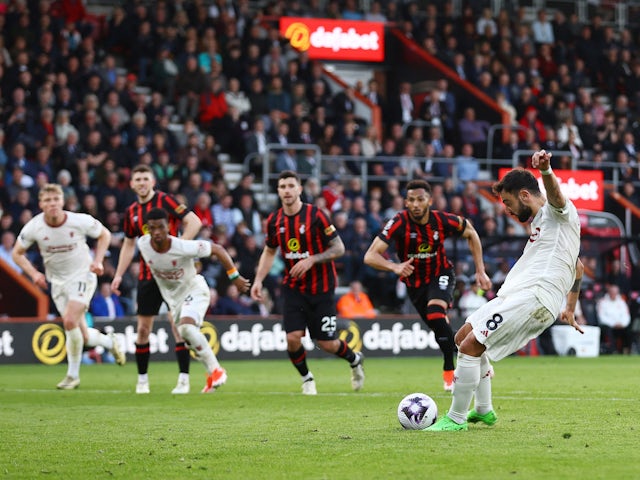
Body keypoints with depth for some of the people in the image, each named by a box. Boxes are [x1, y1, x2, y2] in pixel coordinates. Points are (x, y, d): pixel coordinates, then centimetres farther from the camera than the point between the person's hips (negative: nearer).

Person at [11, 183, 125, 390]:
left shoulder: (80, 221, -16)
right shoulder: (33, 228, -13)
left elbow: (104, 234, 3)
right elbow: (17, 253, 2)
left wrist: (98, 261, -9)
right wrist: (34, 273, -13)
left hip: (82, 275, -3)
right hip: (57, 281, 3)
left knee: (70, 321, -24)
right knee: (83, 337, 2)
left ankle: (73, 375, -7)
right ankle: (110, 342, 37)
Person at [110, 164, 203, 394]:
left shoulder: (165, 200, -7)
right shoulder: (132, 211, 10)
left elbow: (194, 222, -13)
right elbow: (128, 245, 21)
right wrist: (118, 275, 14)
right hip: (147, 274, 5)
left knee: (178, 324, -9)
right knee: (143, 328, 5)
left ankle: (183, 379, -6)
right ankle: (142, 379, 17)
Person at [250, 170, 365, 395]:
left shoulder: (316, 215, -14)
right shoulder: (274, 220, 0)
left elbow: (339, 248, -11)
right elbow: (269, 252, 16)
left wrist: (311, 260, -23)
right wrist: (258, 280, 5)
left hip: (320, 287, -3)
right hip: (293, 287, 3)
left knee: (327, 343, -1)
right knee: (293, 338, -13)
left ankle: (355, 359, 33)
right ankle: (306, 379, 14)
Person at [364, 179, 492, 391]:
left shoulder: (443, 221, -21)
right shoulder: (399, 222, -25)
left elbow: (471, 234, 1)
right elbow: (370, 256, -31)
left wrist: (480, 270, -2)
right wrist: (394, 266, -50)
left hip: (441, 274, -2)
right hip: (414, 282, 2)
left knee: (436, 313, -29)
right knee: (439, 326, 9)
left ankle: (449, 370, -19)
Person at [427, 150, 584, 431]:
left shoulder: (559, 212, -1)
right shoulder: (541, 224, 29)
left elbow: (554, 193, -28)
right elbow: (578, 267, 38)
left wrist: (545, 170, -51)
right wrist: (570, 309, 37)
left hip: (534, 296, -11)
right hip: (515, 294, 11)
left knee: (470, 345, -17)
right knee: (463, 337, 19)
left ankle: (456, 419, -8)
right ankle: (483, 411, 24)